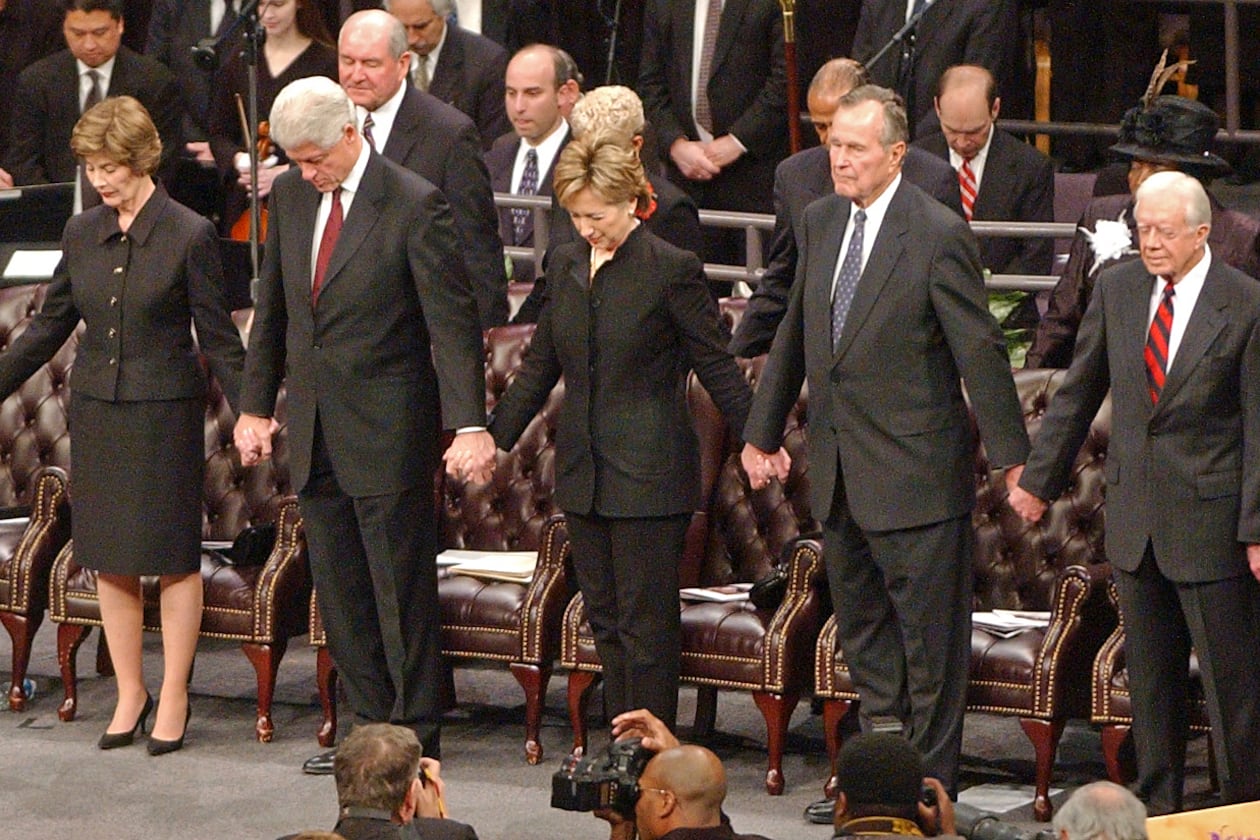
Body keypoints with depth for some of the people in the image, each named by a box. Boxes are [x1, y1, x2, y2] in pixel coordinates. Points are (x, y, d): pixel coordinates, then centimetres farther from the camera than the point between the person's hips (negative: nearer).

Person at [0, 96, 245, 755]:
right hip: (97, 410, 5)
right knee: (109, 557, 7)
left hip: (165, 414, -5)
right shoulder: (82, 235, 5)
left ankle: (173, 698, 11)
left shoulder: (188, 236, -9)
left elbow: (217, 338, -6)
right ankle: (129, 693, 18)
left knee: (173, 557, 2)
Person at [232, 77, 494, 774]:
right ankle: (371, 725, 20)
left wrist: (470, 426, -23)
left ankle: (416, 737, 8)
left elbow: (453, 322, -15)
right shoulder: (291, 194, 6)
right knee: (340, 592, 10)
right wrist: (255, 405, 14)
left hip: (387, 429, -6)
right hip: (314, 429, 6)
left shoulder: (414, 205, -13)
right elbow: (272, 307, 16)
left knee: (402, 591, 0)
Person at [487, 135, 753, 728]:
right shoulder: (566, 264, 10)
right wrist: (494, 435, 12)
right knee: (605, 620, 10)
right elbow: (540, 365, 17)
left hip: (647, 475, -6)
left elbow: (714, 365, -4)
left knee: (645, 623, -3)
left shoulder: (672, 269, -9)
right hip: (583, 471, 6)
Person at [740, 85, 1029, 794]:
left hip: (915, 470, -7)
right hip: (840, 470, 7)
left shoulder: (939, 235, -13)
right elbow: (795, 336, 19)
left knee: (929, 637, 2)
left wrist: (1013, 461, -14)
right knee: (863, 631, 14)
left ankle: (932, 784, 10)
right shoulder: (821, 223, 8)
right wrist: (763, 432, 24)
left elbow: (981, 354, -13)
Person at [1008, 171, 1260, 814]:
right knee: (1149, 675, 13)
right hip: (1135, 517, 5)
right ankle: (1157, 805, 24)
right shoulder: (1117, 289, 4)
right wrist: (1038, 478, 13)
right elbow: (1078, 392, 13)